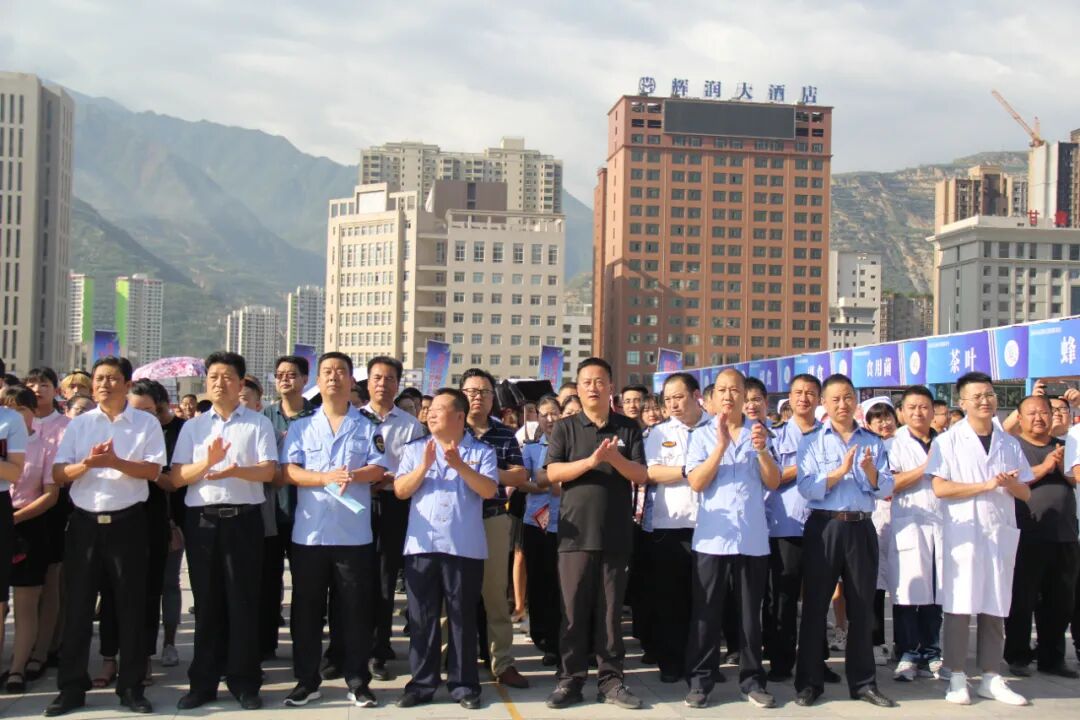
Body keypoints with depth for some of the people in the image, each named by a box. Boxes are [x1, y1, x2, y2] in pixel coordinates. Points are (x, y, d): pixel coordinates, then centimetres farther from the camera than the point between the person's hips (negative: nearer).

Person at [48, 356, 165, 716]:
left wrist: (114, 461, -21)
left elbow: (152, 470, -9)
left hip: (127, 522, -2)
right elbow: (58, 474, 3)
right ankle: (71, 687, 15)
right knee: (77, 606, 5)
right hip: (84, 522, 2)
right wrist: (86, 464, -16)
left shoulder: (147, 423, 2)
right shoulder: (78, 424, 9)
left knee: (131, 605, 4)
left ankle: (131, 686, 14)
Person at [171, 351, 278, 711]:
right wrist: (208, 461, -16)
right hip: (201, 519, 2)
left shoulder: (259, 424, 4)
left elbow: (268, 471, -7)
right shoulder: (192, 426, 11)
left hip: (243, 519, -2)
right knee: (207, 603, 9)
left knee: (243, 601, 2)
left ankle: (244, 681, 11)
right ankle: (204, 682, 17)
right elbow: (177, 477, 2)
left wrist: (234, 470, -26)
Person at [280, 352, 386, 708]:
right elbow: (289, 471, -2)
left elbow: (378, 469, -2)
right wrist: (325, 478, -17)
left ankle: (357, 682, 12)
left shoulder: (367, 427, 8)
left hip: (354, 533, -1)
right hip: (309, 532, 1)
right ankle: (307, 680, 17)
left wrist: (353, 476, -21)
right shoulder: (301, 427, 9)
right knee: (306, 609, 6)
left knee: (355, 609, 4)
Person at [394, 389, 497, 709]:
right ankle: (422, 684, 13)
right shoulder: (415, 449, 11)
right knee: (422, 618, 6)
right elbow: (400, 490, 1)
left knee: (463, 617, 4)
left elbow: (489, 490, -9)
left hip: (465, 547, -2)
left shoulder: (481, 452, 5)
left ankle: (464, 684, 12)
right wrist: (424, 466, -13)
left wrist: (460, 465, -19)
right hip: (421, 545, 2)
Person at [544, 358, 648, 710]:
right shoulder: (565, 428, 4)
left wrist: (616, 459, -18)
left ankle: (611, 679, 13)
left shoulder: (628, 428, 8)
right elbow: (552, 472, -6)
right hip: (576, 532, -1)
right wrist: (591, 461, -20)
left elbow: (641, 475, 1)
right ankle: (571, 679, 10)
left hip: (616, 533, 1)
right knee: (574, 609, 2)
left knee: (610, 609, 6)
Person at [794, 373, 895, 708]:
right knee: (815, 605, 3)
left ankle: (863, 682, 19)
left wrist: (870, 471, -16)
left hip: (861, 528, 3)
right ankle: (809, 681, 12)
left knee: (862, 606, 8)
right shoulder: (812, 441, 2)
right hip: (824, 527, -2)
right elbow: (807, 488, -10)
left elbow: (886, 489, 3)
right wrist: (841, 471, -20)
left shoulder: (873, 442, 10)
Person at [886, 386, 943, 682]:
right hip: (909, 525, -4)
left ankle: (931, 653, 14)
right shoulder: (895, 443, 4)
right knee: (908, 591, -4)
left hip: (942, 524, 4)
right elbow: (891, 485, -7)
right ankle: (907, 655, 3)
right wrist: (926, 467, -9)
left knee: (937, 591, 4)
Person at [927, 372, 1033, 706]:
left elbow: (1026, 493, 13)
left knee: (995, 607, 7)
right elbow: (940, 488, -10)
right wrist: (987, 485, -15)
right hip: (962, 532, -4)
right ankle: (956, 678, 6)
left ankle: (991, 678, 15)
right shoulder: (948, 441, -1)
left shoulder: (1009, 443, 12)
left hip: (1001, 532, 4)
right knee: (959, 606, -2)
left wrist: (1011, 484, -10)